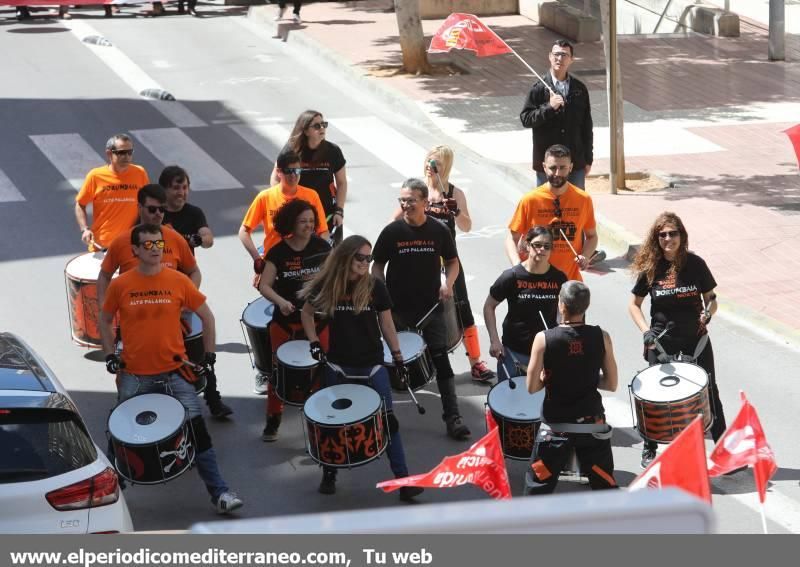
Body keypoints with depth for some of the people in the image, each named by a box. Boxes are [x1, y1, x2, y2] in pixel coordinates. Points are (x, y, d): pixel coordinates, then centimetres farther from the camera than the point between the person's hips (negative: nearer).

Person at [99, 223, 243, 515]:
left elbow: (206, 316, 6)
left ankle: (219, 493, 0)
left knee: (197, 430, -5)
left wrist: (209, 355, 1)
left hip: (174, 372, -1)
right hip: (134, 375, 1)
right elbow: (105, 320, 12)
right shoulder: (120, 285, -3)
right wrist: (110, 355, 2)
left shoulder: (179, 281, -4)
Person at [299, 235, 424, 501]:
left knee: (387, 419, -3)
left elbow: (386, 322, 3)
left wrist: (397, 355, 1)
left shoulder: (375, 286, -7)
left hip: (372, 364, -1)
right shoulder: (326, 285, -6)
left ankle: (403, 479, 0)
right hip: (338, 364, 1)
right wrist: (314, 343, 0)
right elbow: (306, 312, 10)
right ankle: (329, 474, 28)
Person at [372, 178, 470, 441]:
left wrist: (448, 283, -10)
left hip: (431, 307, 0)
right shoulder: (392, 231, -5)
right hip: (397, 308, 0)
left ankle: (453, 418, -2)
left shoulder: (439, 231, -3)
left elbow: (452, 261, 9)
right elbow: (378, 265, 4)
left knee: (441, 360, -5)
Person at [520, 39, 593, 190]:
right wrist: (549, 107, -20)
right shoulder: (539, 89, -3)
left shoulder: (580, 89, 5)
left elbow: (587, 125, 8)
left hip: (575, 162, 2)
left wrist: (588, 159, 7)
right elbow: (525, 118, -7)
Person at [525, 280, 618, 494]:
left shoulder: (544, 339, -12)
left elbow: (532, 387, -9)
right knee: (605, 488, 13)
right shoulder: (601, 337, -7)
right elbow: (611, 385, -1)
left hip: (556, 425, -1)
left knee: (537, 490, 11)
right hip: (593, 422, 2)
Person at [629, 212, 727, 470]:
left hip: (696, 339, 0)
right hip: (661, 341, 0)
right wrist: (646, 331, -11)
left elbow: (711, 299, 3)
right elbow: (634, 304, 4)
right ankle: (649, 450, 22)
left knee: (709, 392, 3)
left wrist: (708, 314, -19)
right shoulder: (650, 268, -5)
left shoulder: (695, 264, -5)